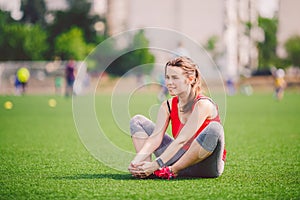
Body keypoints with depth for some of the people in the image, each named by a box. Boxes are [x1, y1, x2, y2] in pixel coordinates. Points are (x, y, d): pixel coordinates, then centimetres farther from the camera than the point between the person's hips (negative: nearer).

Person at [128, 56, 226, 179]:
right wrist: (136, 160, -28)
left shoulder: (203, 104, -19)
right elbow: (155, 137, -11)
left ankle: (171, 171, -27)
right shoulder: (168, 106, 1)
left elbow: (181, 140, -28)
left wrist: (156, 164, -36)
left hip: (207, 165, -6)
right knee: (137, 121, 4)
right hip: (181, 157, 6)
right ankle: (145, 170, -18)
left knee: (214, 129, -39)